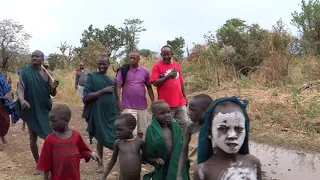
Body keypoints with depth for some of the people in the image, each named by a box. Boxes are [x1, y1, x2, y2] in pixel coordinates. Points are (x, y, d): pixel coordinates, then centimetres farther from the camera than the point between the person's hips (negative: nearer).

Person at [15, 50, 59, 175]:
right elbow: (20, 89, -14)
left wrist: (54, 88, -20)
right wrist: (22, 100, -35)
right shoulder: (25, 72, -6)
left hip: (46, 110, 2)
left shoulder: (46, 74, 1)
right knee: (33, 139, 8)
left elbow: (52, 94, 3)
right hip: (31, 111, -1)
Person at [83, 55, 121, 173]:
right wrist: (103, 90, -20)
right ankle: (100, 164, 25)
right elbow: (86, 97, -14)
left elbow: (117, 98, 11)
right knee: (101, 139, 9)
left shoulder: (113, 79, 6)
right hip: (98, 114, -2)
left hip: (112, 113, 2)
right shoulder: (92, 77, -5)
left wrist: (120, 114, 9)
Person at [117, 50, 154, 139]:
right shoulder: (123, 70, -4)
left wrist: (153, 102, 8)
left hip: (142, 106, 3)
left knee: (141, 130, 14)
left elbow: (149, 87, 11)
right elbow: (118, 87, -5)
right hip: (128, 107, -3)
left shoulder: (144, 71, 4)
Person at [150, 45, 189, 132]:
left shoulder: (176, 64, 11)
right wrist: (168, 76, -18)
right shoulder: (157, 65, -4)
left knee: (185, 123, 7)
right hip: (166, 104, -4)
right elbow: (155, 83, -11)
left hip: (180, 102, 5)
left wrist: (184, 97, 16)